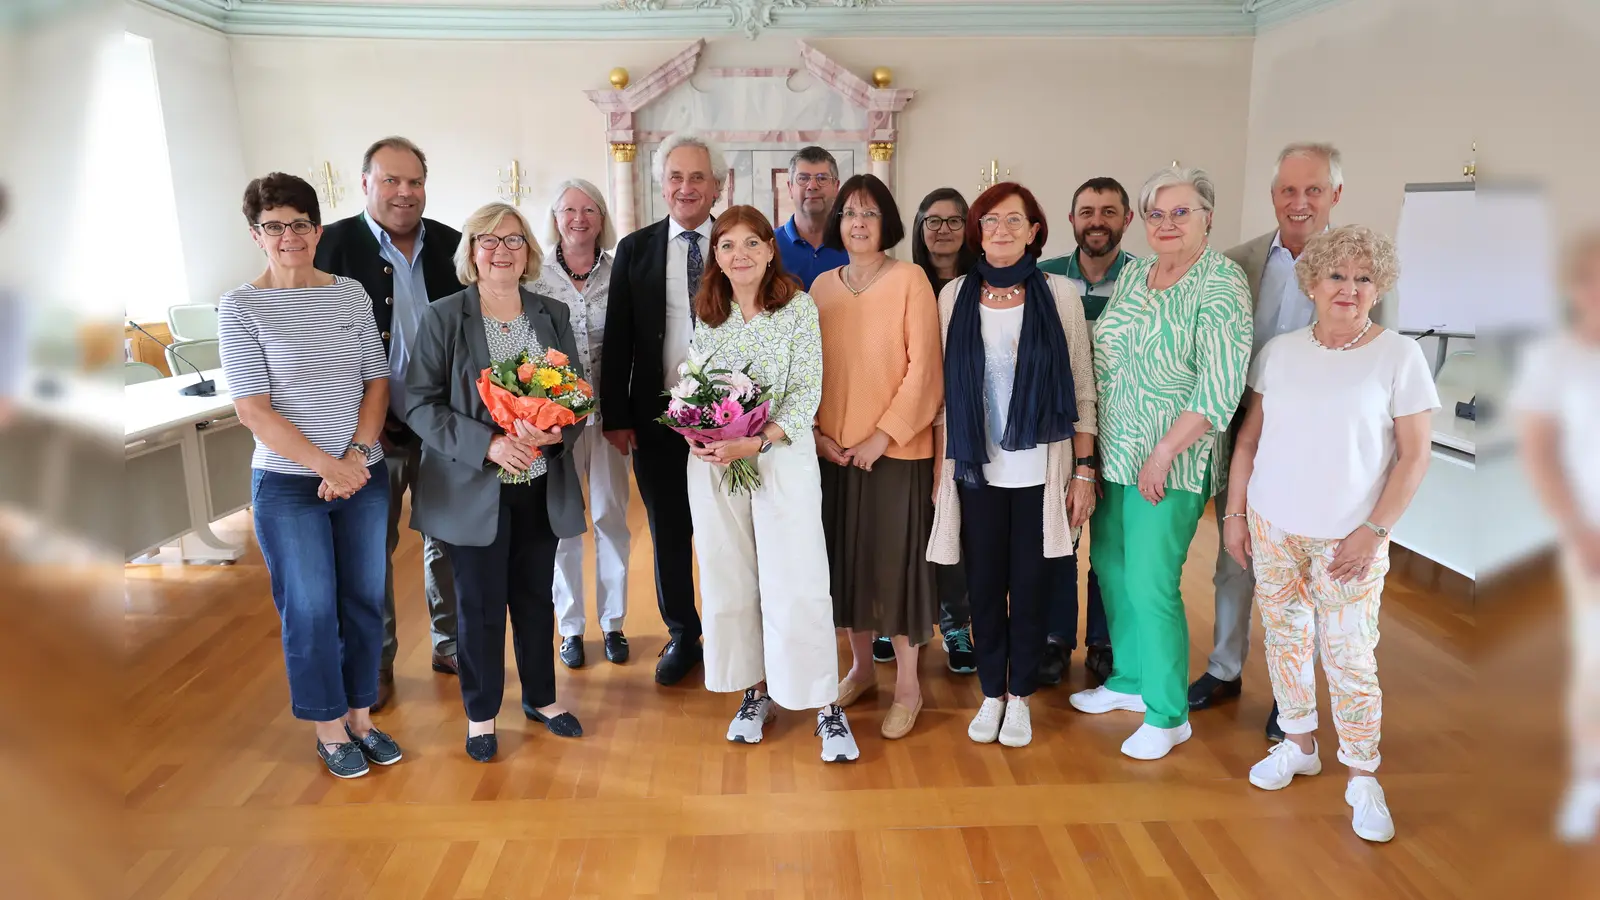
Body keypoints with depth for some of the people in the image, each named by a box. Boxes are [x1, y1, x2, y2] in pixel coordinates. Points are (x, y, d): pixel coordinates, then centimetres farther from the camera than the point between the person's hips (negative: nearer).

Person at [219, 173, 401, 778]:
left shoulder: (351, 294, 5)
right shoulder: (241, 307, -5)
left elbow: (377, 382, 5)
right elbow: (253, 412, -10)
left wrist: (357, 454, -10)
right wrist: (329, 466, -14)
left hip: (363, 477, 3)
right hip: (288, 485, -3)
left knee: (364, 601, 10)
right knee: (310, 610, 4)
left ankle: (361, 716, 26)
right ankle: (329, 728, 21)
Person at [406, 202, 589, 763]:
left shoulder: (553, 315, 6)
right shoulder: (442, 317, -4)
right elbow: (420, 404, -8)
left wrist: (556, 432, -14)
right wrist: (486, 443, -21)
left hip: (543, 488, 3)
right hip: (474, 489, -3)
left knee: (536, 596, 14)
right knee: (481, 605, 7)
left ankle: (541, 697, 33)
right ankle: (480, 712, 27)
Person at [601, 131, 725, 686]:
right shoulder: (635, 250, 4)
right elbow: (618, 341, 4)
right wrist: (616, 416, -1)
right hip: (657, 416, 2)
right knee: (668, 532, 12)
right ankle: (682, 636, 29)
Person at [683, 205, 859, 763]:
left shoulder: (799, 307, -4)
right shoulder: (706, 314, 8)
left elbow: (807, 392, -9)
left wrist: (757, 443, -19)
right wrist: (694, 436, -6)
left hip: (783, 456, -4)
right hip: (712, 463, 4)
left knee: (796, 584, -4)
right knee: (729, 581, 10)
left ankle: (826, 706, 8)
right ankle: (757, 691, 27)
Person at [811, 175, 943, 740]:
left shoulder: (910, 279, -6)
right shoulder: (821, 287, 8)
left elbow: (923, 368, -11)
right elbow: (810, 368, 9)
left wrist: (882, 436, -15)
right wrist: (816, 431, -4)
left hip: (896, 448, -4)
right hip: (834, 449, 5)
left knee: (897, 559, 2)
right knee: (846, 555, 12)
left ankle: (908, 685, 17)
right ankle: (861, 666, 30)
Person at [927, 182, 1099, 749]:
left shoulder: (1059, 293, 0)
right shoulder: (955, 296, 3)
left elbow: (1082, 388, 0)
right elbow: (944, 390, 5)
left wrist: (1084, 470, -3)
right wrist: (939, 467, 3)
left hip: (1039, 468, -1)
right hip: (976, 467, 1)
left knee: (1029, 585, 8)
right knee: (984, 585, 8)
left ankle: (1020, 697, 26)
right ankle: (991, 695, 26)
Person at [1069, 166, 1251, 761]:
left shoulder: (1220, 282, -10)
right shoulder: (1133, 273, 11)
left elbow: (1220, 387, -17)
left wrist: (1162, 454, -18)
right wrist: (1090, 445, 10)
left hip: (1173, 461, -7)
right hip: (1114, 455, 7)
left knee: (1151, 584, -4)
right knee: (1110, 567, 14)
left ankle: (1168, 715, 14)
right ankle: (1129, 680, 34)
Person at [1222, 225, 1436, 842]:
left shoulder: (1400, 356, -5)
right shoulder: (1279, 351, 4)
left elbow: (1415, 455, -6)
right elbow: (1249, 438, 8)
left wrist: (1373, 531, -11)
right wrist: (1235, 513, 5)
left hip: (1349, 537, -3)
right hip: (1273, 526, 4)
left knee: (1350, 658, -1)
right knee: (1284, 639, 13)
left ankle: (1363, 780, 16)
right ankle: (1299, 746, 32)